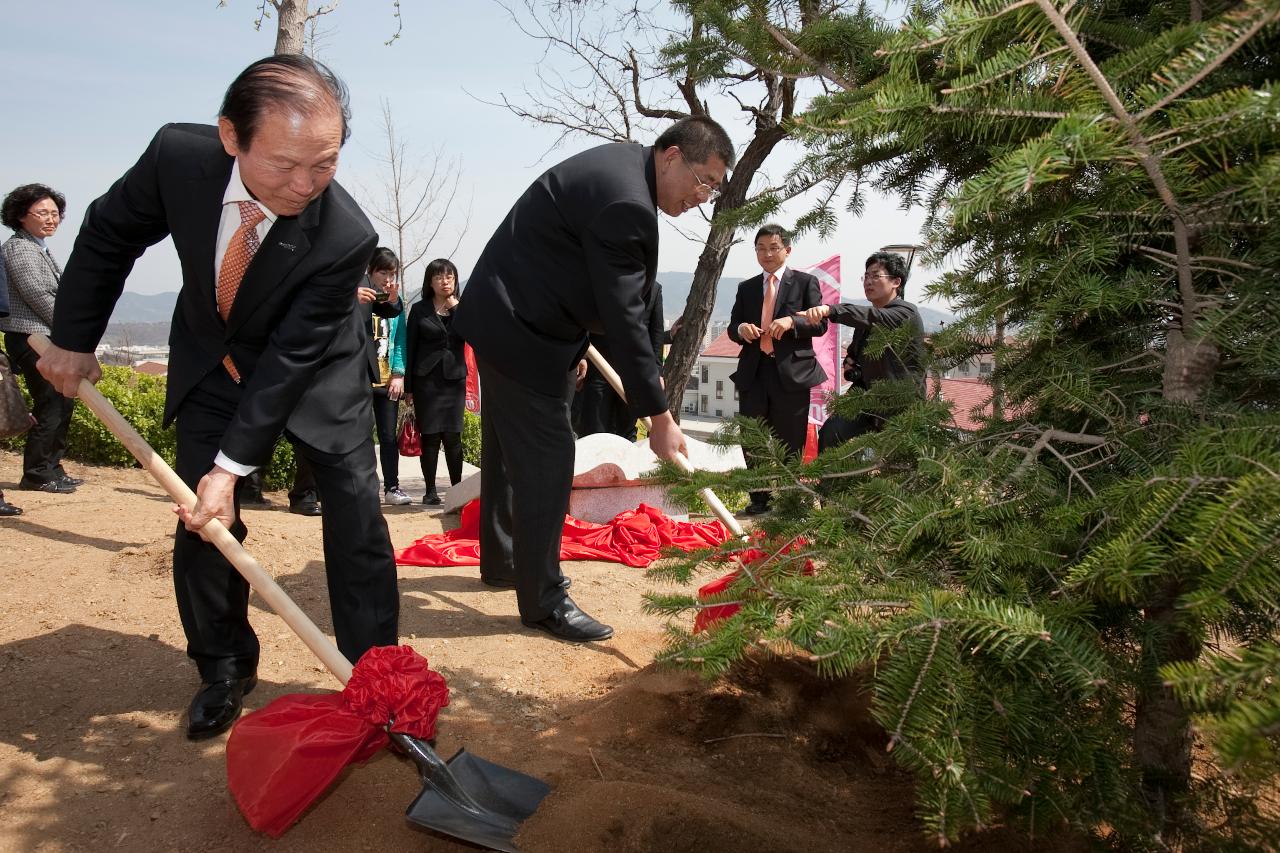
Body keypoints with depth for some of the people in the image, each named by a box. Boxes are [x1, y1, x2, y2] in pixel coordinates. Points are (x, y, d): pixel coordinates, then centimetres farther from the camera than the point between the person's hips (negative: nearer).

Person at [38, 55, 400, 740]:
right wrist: (73, 339, 0)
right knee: (202, 522, 3)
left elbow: (291, 356, -29)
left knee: (358, 521, -6)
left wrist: (234, 465, -29)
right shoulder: (177, 156, -24)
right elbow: (109, 236, -5)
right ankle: (224, 671, 22)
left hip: (312, 373, -3)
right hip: (210, 364, 3)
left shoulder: (346, 237, -34)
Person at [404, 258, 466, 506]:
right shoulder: (419, 309, 6)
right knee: (429, 436, 0)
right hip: (427, 379, -1)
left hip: (454, 378, 1)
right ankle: (430, 491, 9)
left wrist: (456, 308, -10)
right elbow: (410, 348, 4)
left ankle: (457, 488, 7)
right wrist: (409, 386, -1)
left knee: (452, 435, -3)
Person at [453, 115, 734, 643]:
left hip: (503, 316, 11)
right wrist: (659, 417, -23)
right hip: (523, 331, -11)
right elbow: (623, 318, -27)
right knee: (548, 459, -7)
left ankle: (501, 560, 37)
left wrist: (575, 342, 23)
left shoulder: (623, 162, 8)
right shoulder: (626, 203, -25)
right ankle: (543, 601, 4)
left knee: (510, 448, 20)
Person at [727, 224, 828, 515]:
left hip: (791, 372, -3)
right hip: (754, 372, 4)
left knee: (790, 442, 3)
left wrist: (791, 321, -21)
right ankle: (759, 500, 18)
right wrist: (741, 329, -10)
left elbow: (820, 324, -3)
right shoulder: (746, 288, 16)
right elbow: (732, 328, 14)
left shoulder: (805, 282, 5)